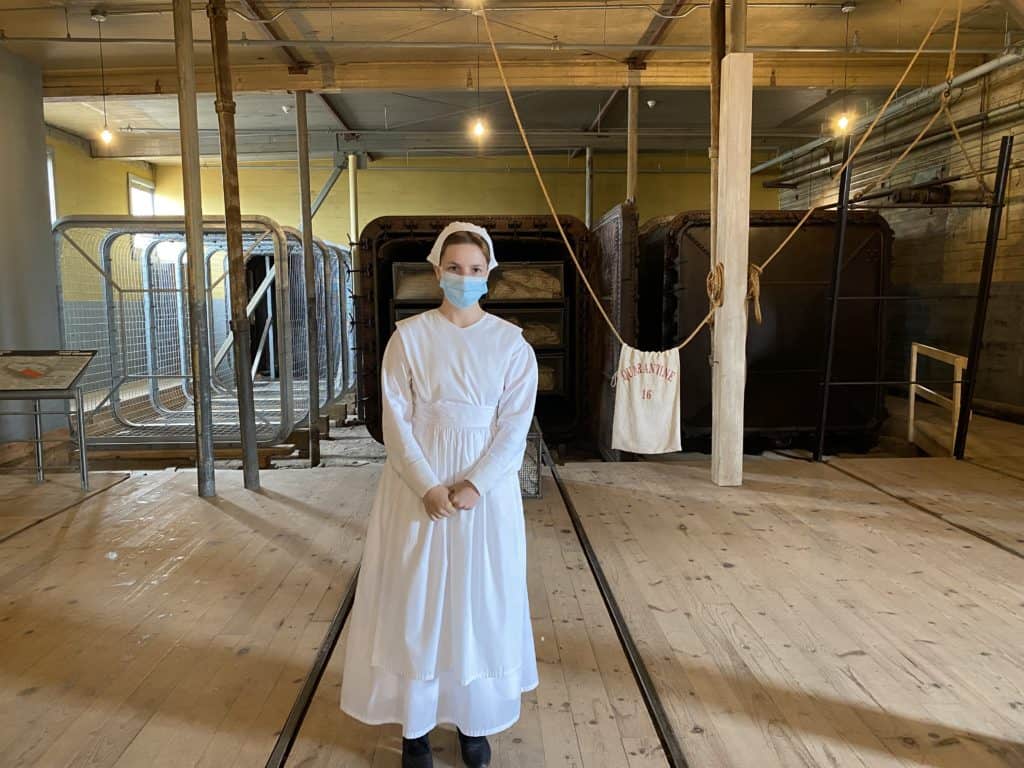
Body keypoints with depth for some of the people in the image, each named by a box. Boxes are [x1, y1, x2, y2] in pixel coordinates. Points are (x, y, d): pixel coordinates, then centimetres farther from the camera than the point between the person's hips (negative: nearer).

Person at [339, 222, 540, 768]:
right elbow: (396, 421, -6)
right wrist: (428, 487, -16)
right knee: (415, 600, 7)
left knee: (479, 599, 9)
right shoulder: (408, 336, -2)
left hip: (487, 489, 1)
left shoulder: (512, 343, 0)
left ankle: (474, 722, 28)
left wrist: (473, 485, -16)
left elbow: (514, 427, -5)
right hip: (418, 488, 0)